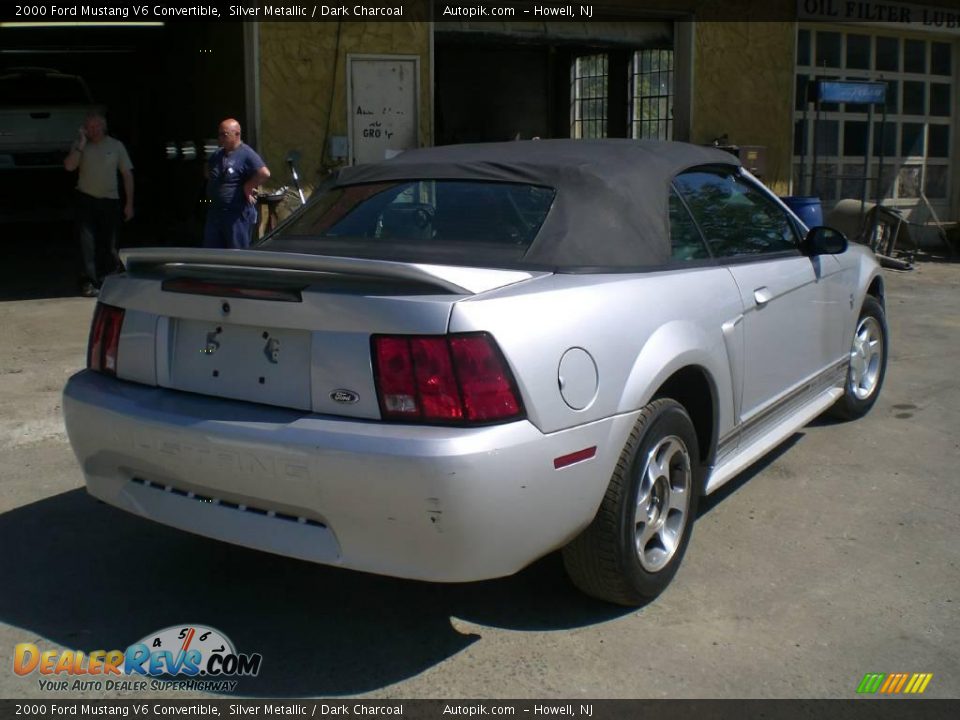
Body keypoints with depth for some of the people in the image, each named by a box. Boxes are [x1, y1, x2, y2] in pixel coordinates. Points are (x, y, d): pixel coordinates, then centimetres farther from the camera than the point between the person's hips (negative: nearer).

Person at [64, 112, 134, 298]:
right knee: (87, 243, -8)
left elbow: (127, 174, 4)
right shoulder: (80, 146, 3)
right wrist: (80, 145, -17)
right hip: (86, 199, 0)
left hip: (110, 200, 1)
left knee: (108, 243, 7)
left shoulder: (116, 146, 2)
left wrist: (129, 203, 0)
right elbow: (69, 166, -12)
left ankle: (105, 278, 28)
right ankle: (89, 283, -6)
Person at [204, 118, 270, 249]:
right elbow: (208, 170, 32)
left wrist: (248, 186, -19)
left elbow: (264, 173, -30)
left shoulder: (246, 154, -14)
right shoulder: (217, 155, 12)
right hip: (215, 211, 8)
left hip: (238, 213, -8)